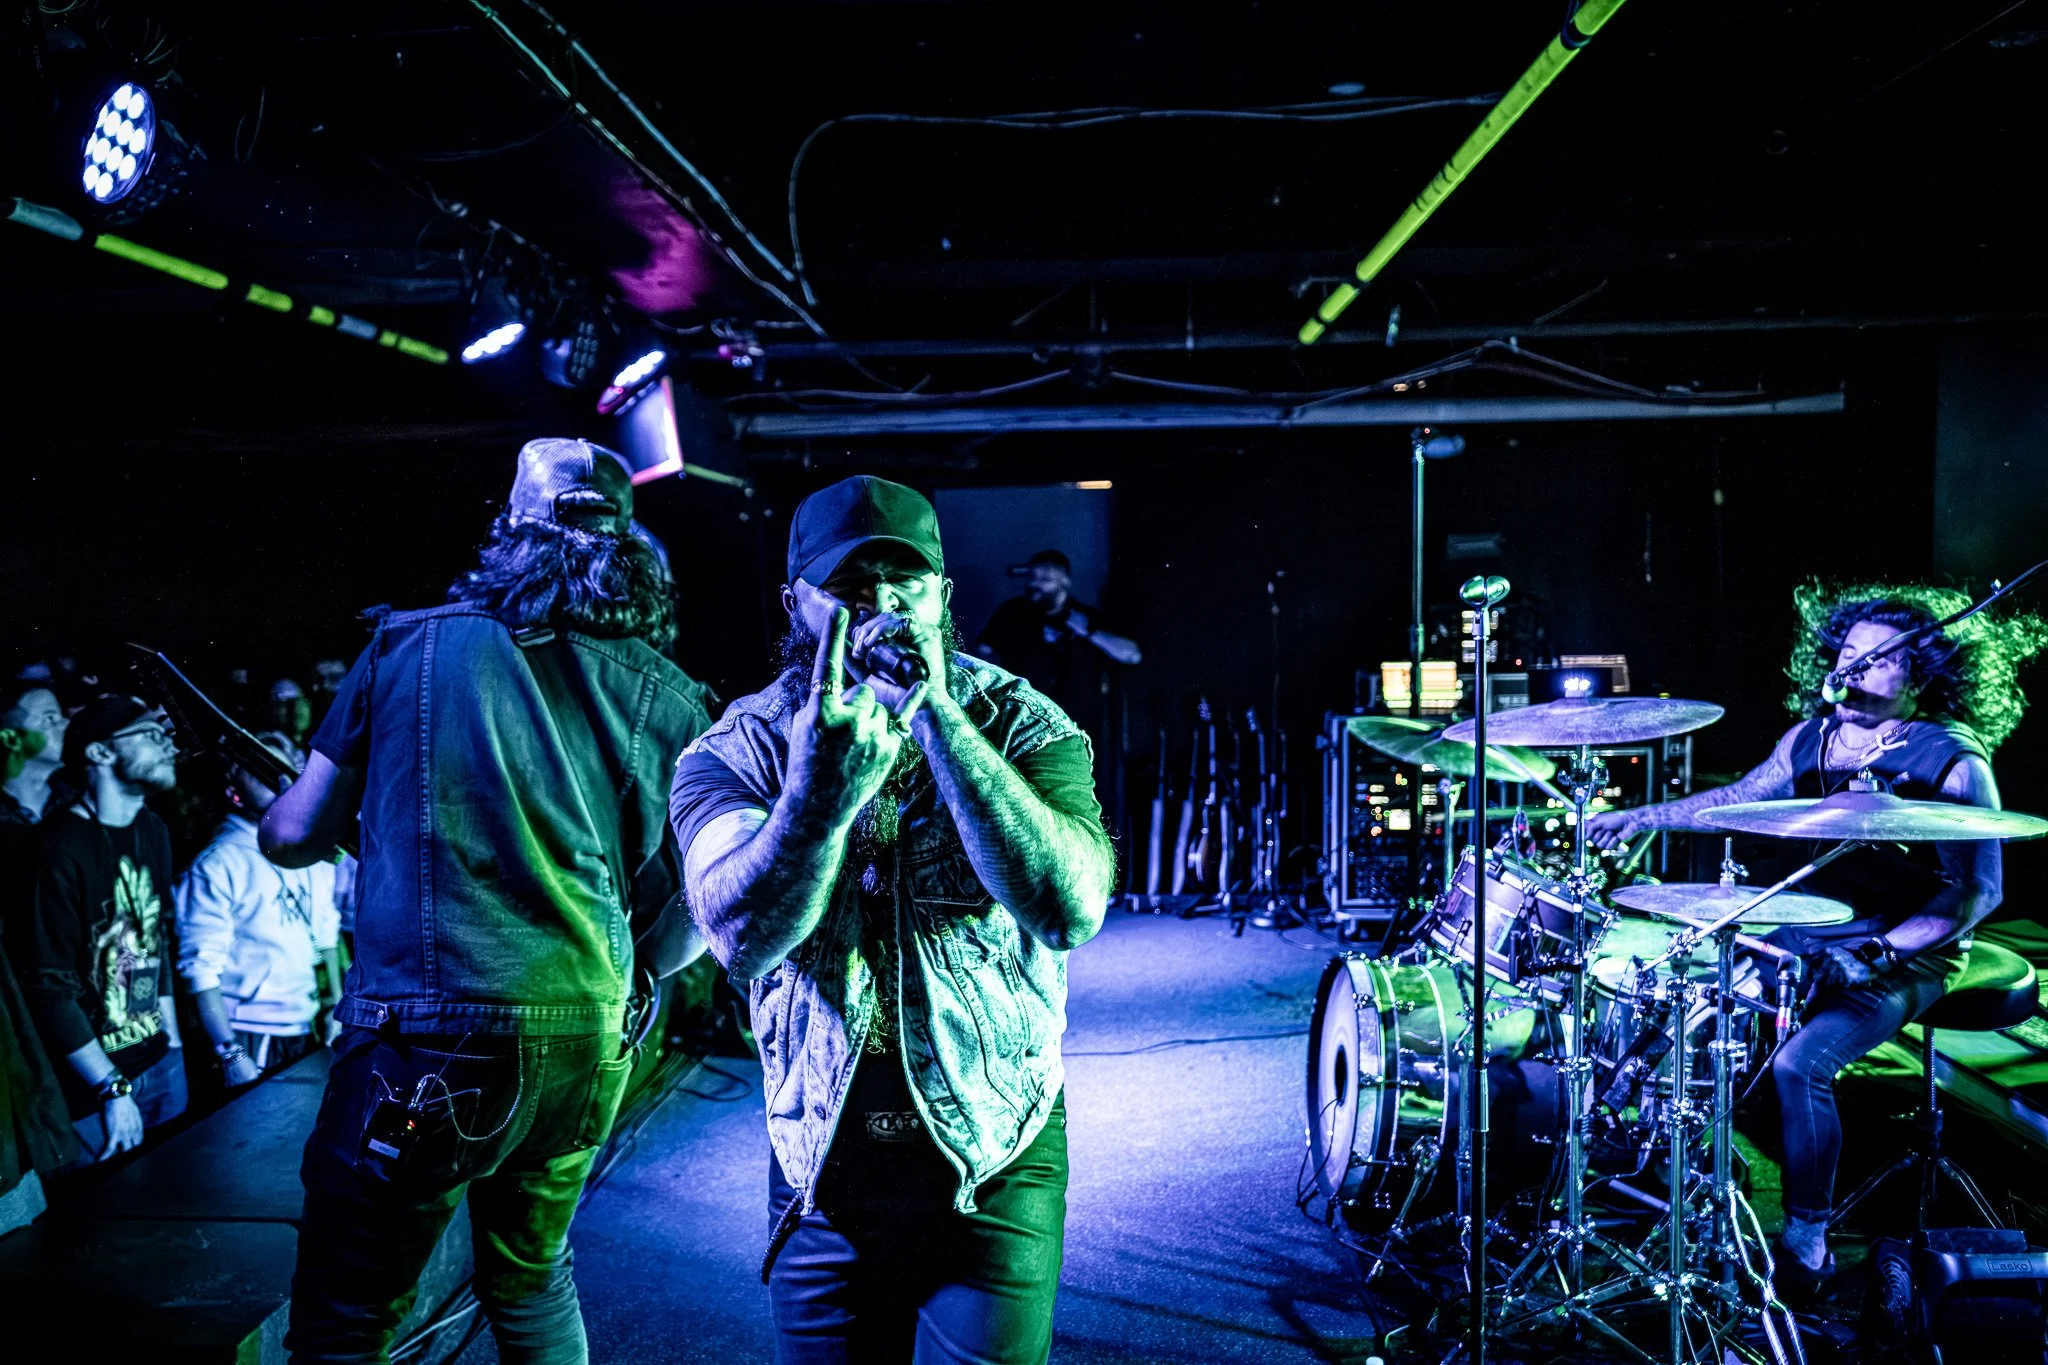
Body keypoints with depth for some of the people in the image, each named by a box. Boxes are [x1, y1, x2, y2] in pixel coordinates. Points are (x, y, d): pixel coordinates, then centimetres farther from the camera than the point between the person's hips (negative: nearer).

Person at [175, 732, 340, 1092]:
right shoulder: (215, 866, -12)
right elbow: (201, 966, -15)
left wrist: (335, 1005, 12)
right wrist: (231, 1055, -18)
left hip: (309, 1029, 6)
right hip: (253, 1039, -6)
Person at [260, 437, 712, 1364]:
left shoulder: (409, 645, 1)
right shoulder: (665, 695, 4)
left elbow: (291, 838, 5)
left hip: (425, 1042, -3)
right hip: (586, 1039, 4)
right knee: (533, 1277, 25)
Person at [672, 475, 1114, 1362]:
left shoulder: (1021, 725, -8)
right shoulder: (737, 753, -6)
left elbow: (1069, 912, -25)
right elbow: (745, 940, -22)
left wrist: (936, 718, -29)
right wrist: (826, 784, -39)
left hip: (993, 1169, -1)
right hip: (822, 1169, 2)